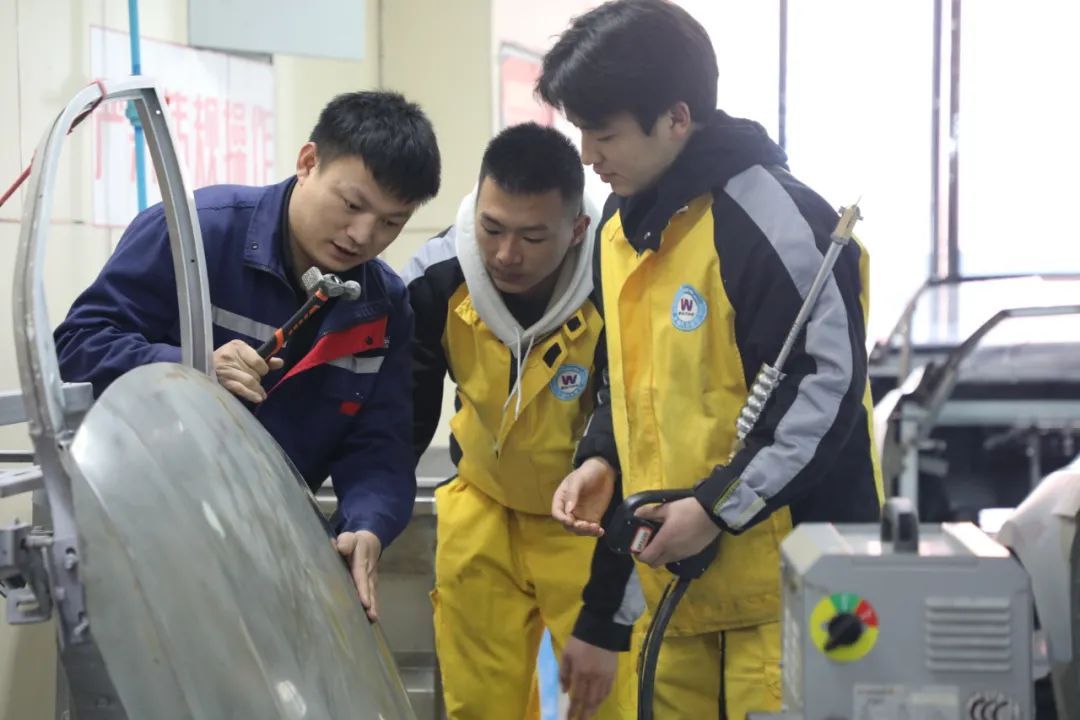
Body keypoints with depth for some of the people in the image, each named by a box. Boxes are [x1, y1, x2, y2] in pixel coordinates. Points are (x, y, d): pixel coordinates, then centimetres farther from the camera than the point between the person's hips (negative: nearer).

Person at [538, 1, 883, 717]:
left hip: (790, 576, -8)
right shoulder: (623, 221, 9)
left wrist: (717, 509, -20)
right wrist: (601, 459, 3)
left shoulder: (774, 220, -18)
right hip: (677, 570, 8)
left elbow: (829, 387, -19)